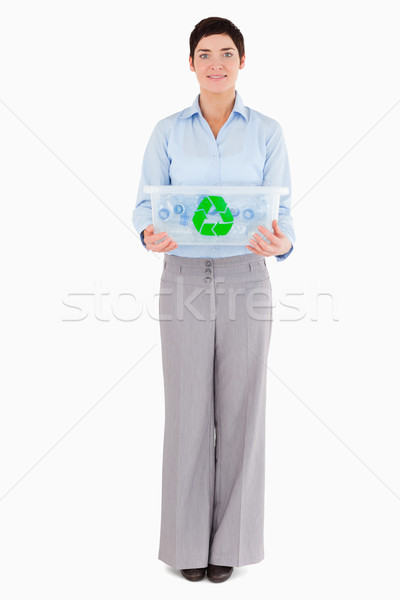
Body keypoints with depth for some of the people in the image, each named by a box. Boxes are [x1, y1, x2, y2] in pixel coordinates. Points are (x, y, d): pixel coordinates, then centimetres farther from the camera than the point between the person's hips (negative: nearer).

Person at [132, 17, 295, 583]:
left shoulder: (267, 132, 4)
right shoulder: (168, 131, 6)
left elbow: (282, 212, -1)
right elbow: (146, 202, 2)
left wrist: (281, 243, -25)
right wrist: (150, 234, -22)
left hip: (245, 277, 0)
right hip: (184, 277, 0)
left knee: (240, 408, 4)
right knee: (188, 409, 4)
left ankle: (230, 537, 20)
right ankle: (189, 538, 20)